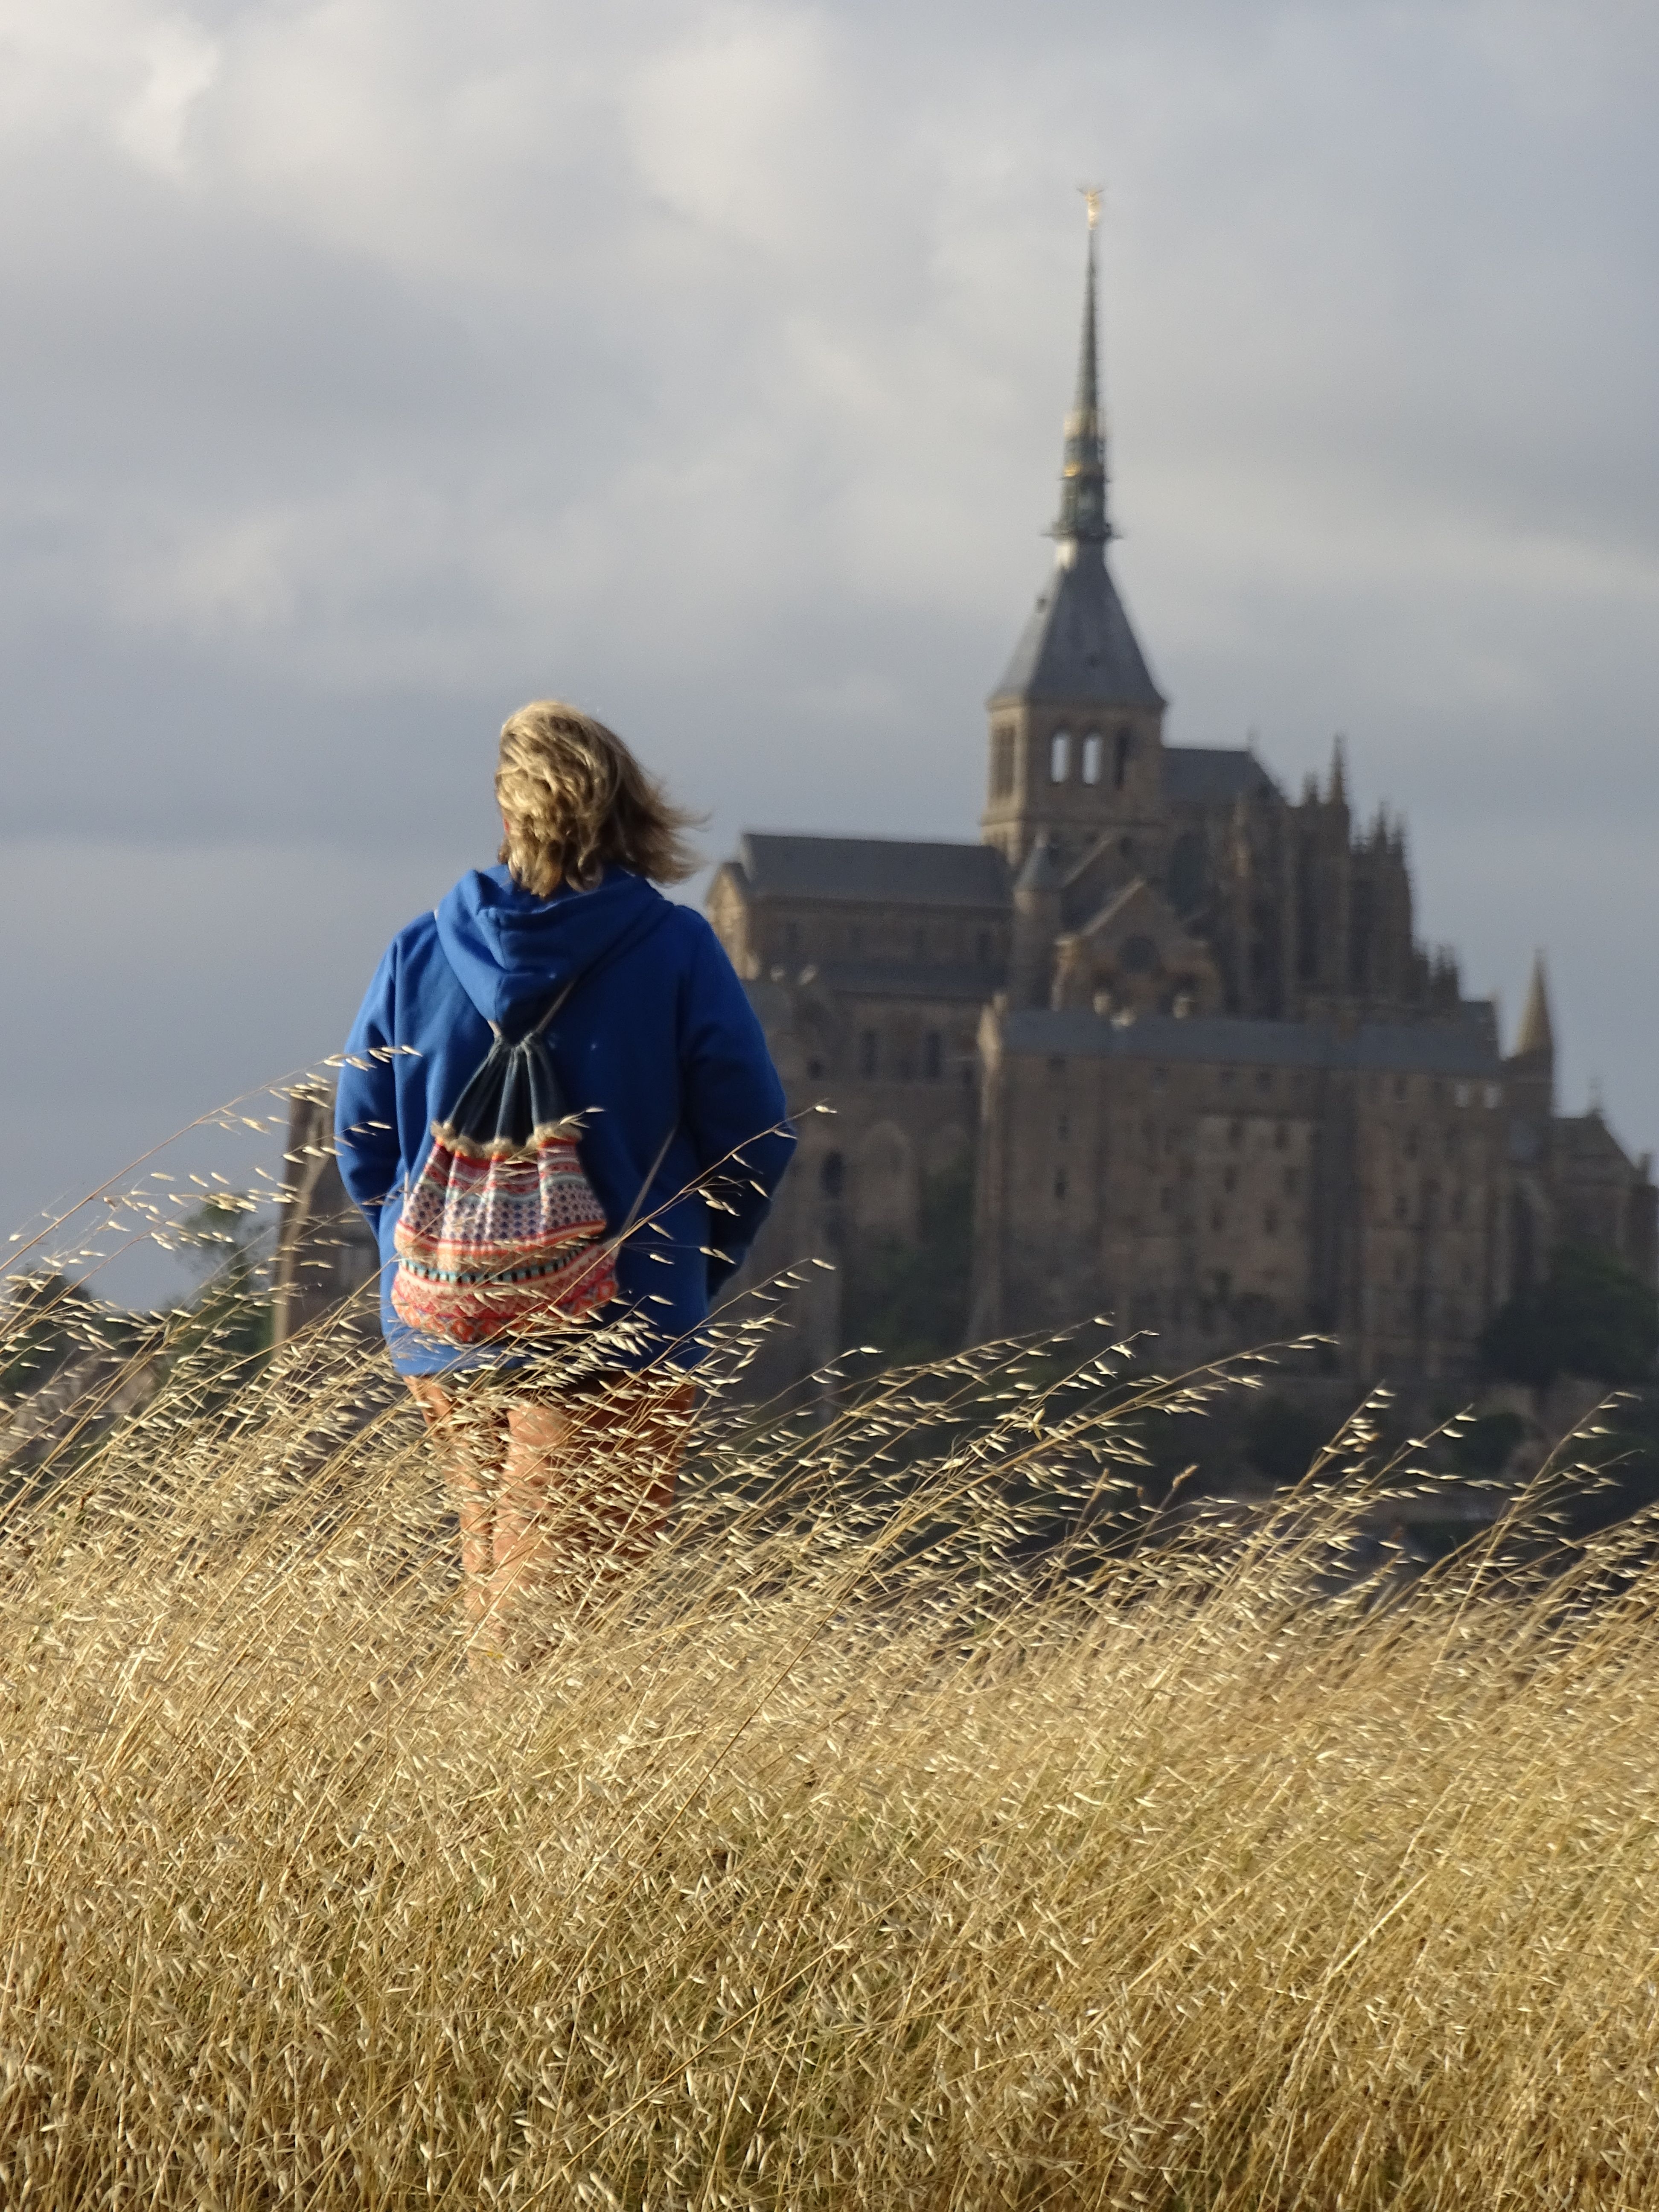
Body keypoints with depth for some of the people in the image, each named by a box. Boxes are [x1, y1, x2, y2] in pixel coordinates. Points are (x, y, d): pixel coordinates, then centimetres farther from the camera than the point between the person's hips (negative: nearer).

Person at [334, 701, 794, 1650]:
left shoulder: (421, 952, 2)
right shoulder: (676, 952, -7)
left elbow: (363, 1135, 8)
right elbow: (753, 1135, -5)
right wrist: (694, 1275, 11)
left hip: (444, 1335, 4)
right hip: (618, 1338, -4)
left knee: (489, 1587, 17)